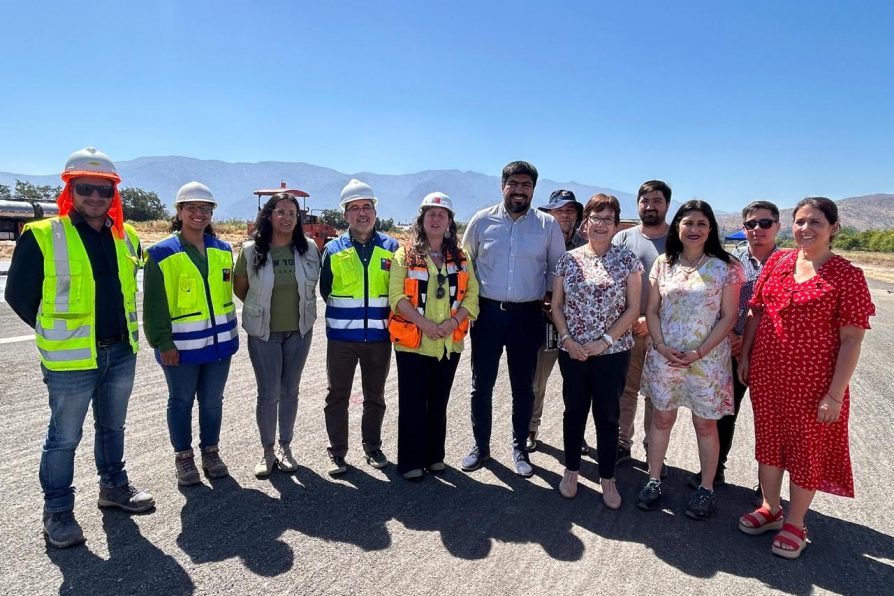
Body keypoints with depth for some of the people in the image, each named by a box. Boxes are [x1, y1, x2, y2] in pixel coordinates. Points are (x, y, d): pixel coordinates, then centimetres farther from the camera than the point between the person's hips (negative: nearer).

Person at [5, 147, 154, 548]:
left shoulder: (125, 237, 5)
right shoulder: (42, 237, -11)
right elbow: (18, 294, -4)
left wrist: (119, 330, 14)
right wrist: (58, 333, -1)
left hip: (121, 353, 5)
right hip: (71, 359, -5)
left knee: (112, 427, 20)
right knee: (64, 437, 8)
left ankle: (113, 486, 38)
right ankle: (57, 511, 25)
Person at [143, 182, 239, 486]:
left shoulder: (223, 251, 7)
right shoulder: (162, 253, -8)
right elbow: (154, 304, -9)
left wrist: (231, 332, 14)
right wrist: (162, 342, -12)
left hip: (218, 342, 4)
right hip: (181, 346, -4)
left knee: (212, 401, 14)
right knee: (181, 401, 11)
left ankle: (211, 451, 30)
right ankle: (183, 457, 27)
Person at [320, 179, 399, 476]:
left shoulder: (391, 247, 0)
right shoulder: (333, 249, 0)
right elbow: (325, 289, 8)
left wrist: (387, 316, -2)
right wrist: (344, 314, 7)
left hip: (379, 335, 1)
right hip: (341, 336, 0)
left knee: (375, 396, 14)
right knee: (337, 396, 7)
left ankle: (373, 448, 31)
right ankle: (337, 453, 21)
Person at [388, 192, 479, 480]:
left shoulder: (460, 257, 9)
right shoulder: (405, 255, -2)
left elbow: (472, 294, 3)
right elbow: (397, 296, -10)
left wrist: (454, 321, -13)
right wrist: (424, 323, -20)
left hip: (450, 342, 3)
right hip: (413, 341, -3)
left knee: (439, 401, 14)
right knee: (413, 402, 3)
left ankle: (434, 455, 28)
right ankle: (411, 461, 17)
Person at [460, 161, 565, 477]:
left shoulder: (548, 225, 0)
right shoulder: (482, 220, 0)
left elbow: (557, 269, 8)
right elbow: (465, 261, 9)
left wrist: (545, 299, 3)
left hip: (527, 316, 0)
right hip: (487, 313, 0)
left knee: (523, 386, 11)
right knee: (481, 385, 8)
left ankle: (519, 448, 29)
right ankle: (481, 446, 26)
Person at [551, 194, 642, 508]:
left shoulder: (627, 260, -2)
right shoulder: (568, 259, 3)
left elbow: (633, 308, -4)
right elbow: (556, 306, 4)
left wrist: (604, 341, -12)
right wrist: (568, 339, -9)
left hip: (613, 352, -1)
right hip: (572, 351, 1)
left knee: (607, 415, 9)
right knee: (574, 411, 13)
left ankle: (607, 478, 25)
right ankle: (571, 470, 30)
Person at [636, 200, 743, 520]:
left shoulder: (725, 267, -4)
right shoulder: (663, 263, 3)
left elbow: (728, 317, -6)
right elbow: (652, 310, 5)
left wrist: (700, 352, -14)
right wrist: (661, 346, -9)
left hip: (707, 358, -2)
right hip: (664, 356, 2)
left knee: (705, 424, 9)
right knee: (661, 419, 11)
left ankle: (706, 488, 26)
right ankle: (653, 480, 26)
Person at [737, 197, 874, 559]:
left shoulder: (846, 276, -10)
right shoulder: (777, 261, 3)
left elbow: (852, 340, -11)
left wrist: (835, 394, -14)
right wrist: (744, 356, 7)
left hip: (812, 380, -4)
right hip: (766, 373, 4)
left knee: (806, 448, 11)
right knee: (768, 440, 16)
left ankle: (795, 523, 31)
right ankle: (770, 509, 37)